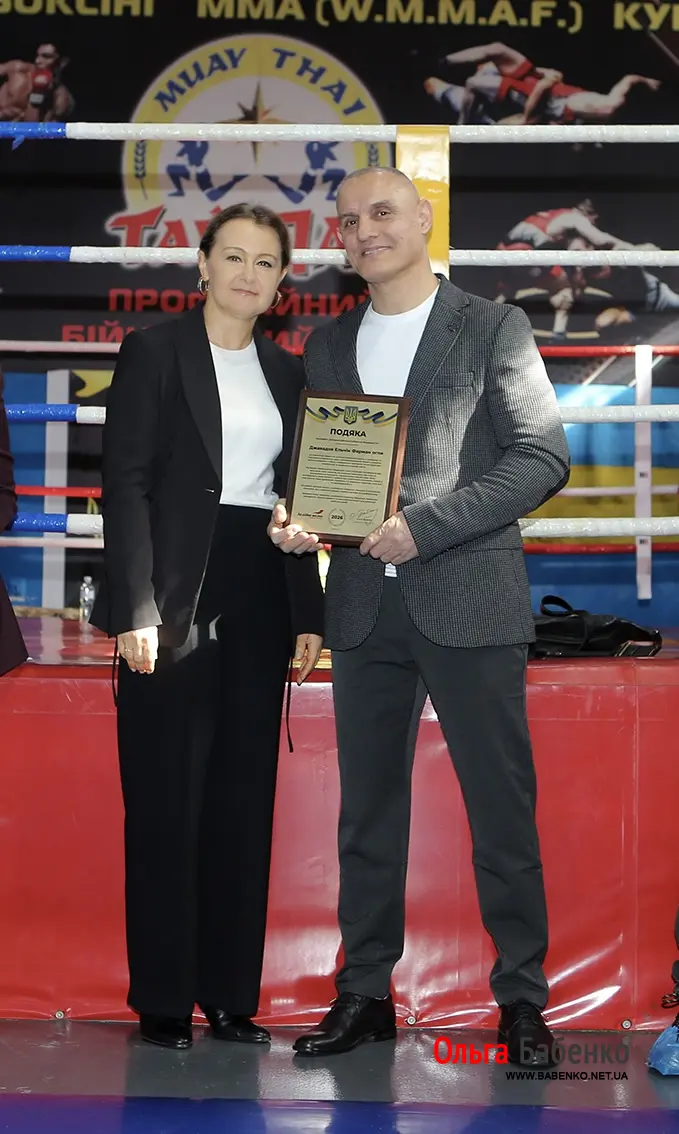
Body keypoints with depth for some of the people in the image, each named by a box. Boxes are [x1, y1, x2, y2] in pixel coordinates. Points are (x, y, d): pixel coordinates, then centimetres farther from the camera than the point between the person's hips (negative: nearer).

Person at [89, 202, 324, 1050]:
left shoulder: (286, 371, 14)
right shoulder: (154, 353, 0)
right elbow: (125, 483, -7)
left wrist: (308, 614, 8)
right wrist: (136, 609, -15)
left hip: (260, 597, 5)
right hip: (178, 597, -5)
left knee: (245, 799, 7)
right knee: (167, 802, -1)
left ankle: (231, 992, 15)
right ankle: (163, 998, 7)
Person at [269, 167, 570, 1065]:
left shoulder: (493, 329, 1)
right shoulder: (328, 346, 16)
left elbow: (543, 457, -6)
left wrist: (424, 526, -14)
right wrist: (294, 518, -4)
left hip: (470, 597, -4)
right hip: (364, 604, 4)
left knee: (502, 806, -1)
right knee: (366, 808, 9)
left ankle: (522, 998, 9)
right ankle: (364, 992, 18)